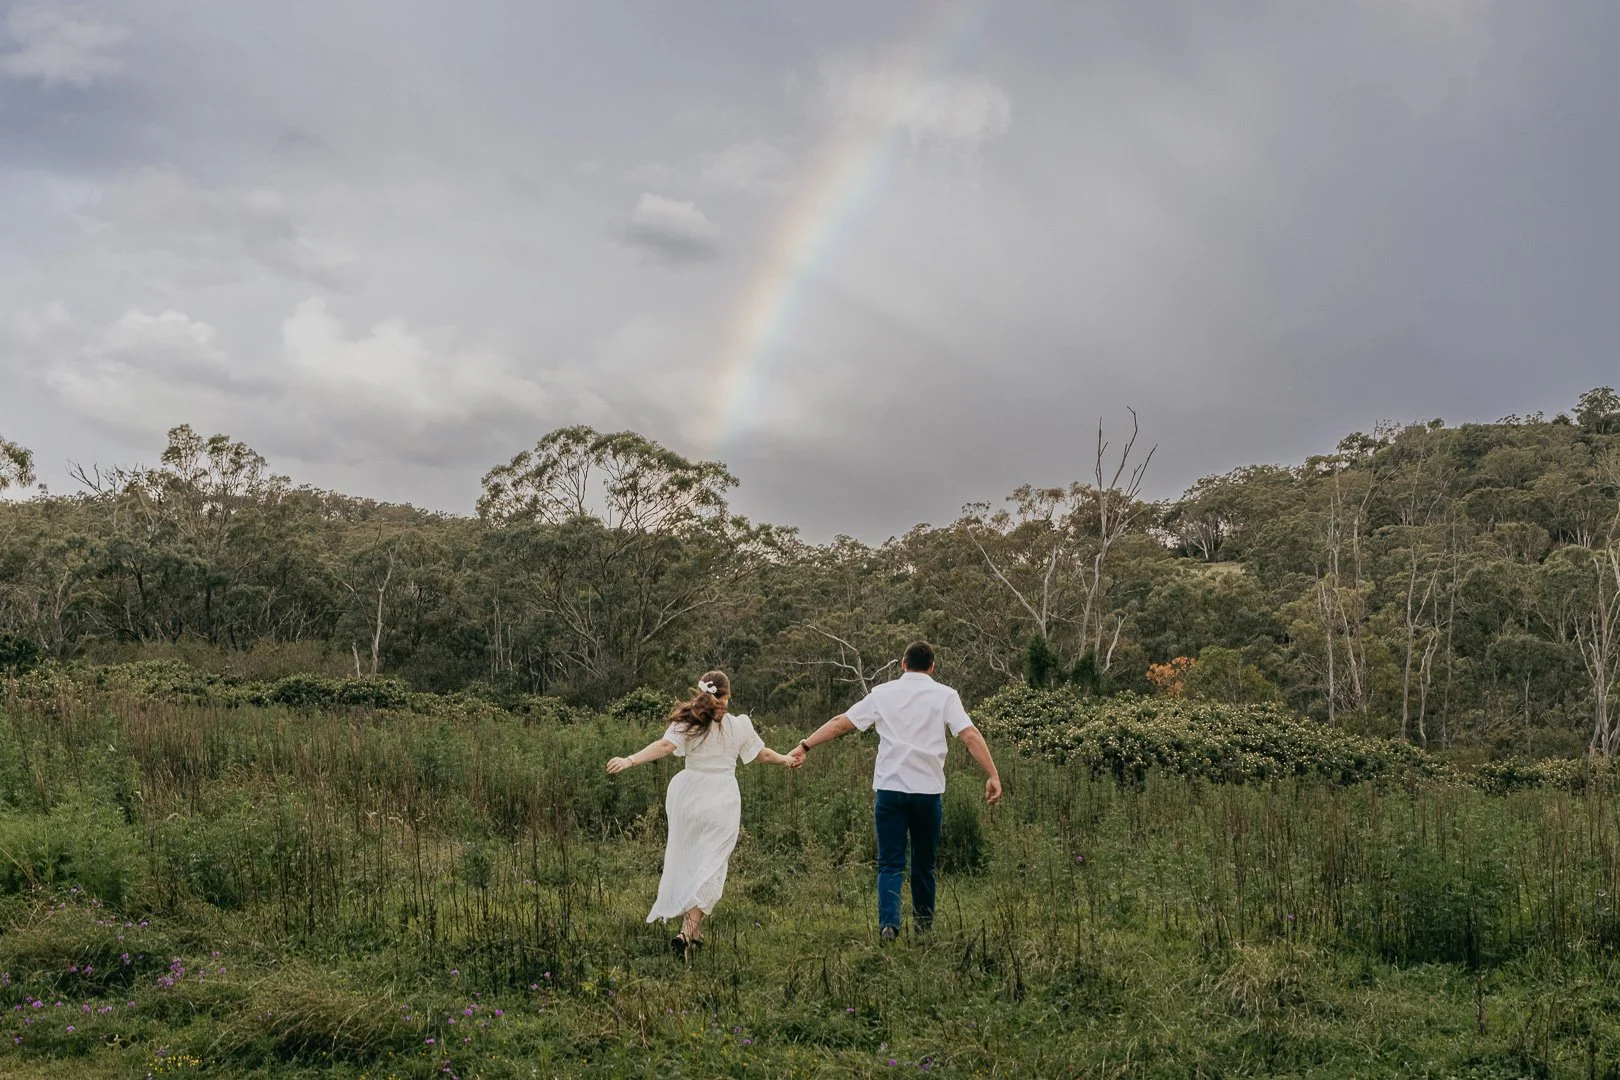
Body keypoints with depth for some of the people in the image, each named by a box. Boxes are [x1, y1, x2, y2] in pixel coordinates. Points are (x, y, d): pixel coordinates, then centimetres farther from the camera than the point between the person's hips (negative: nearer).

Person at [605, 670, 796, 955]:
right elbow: (764, 754, 13)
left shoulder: (688, 722, -2)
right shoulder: (739, 726, 2)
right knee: (711, 866, -1)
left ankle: (692, 929, 21)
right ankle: (689, 930, -16)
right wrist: (787, 760, 32)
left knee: (686, 862, 15)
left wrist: (630, 760, -28)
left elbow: (664, 746, -19)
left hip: (690, 799, 1)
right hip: (723, 802, -1)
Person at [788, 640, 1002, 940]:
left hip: (889, 788, 0)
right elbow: (970, 735, -8)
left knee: (890, 863, 2)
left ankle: (888, 922, -15)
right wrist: (993, 775, -9)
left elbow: (840, 723, 6)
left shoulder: (882, 693, 6)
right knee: (924, 861, 17)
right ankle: (923, 917, 29)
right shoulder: (945, 695, 2)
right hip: (929, 789, 0)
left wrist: (804, 746, 11)